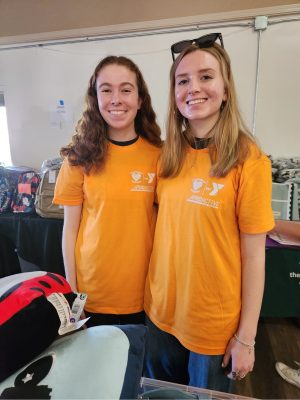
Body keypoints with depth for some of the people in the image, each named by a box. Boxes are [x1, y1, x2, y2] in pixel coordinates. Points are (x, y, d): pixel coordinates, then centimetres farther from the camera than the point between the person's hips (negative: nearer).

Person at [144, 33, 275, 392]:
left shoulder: (248, 161, -16)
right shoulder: (168, 157, -3)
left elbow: (254, 257, -13)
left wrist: (246, 337, -8)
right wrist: (152, 291, 6)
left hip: (215, 322, -4)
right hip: (160, 311, 4)